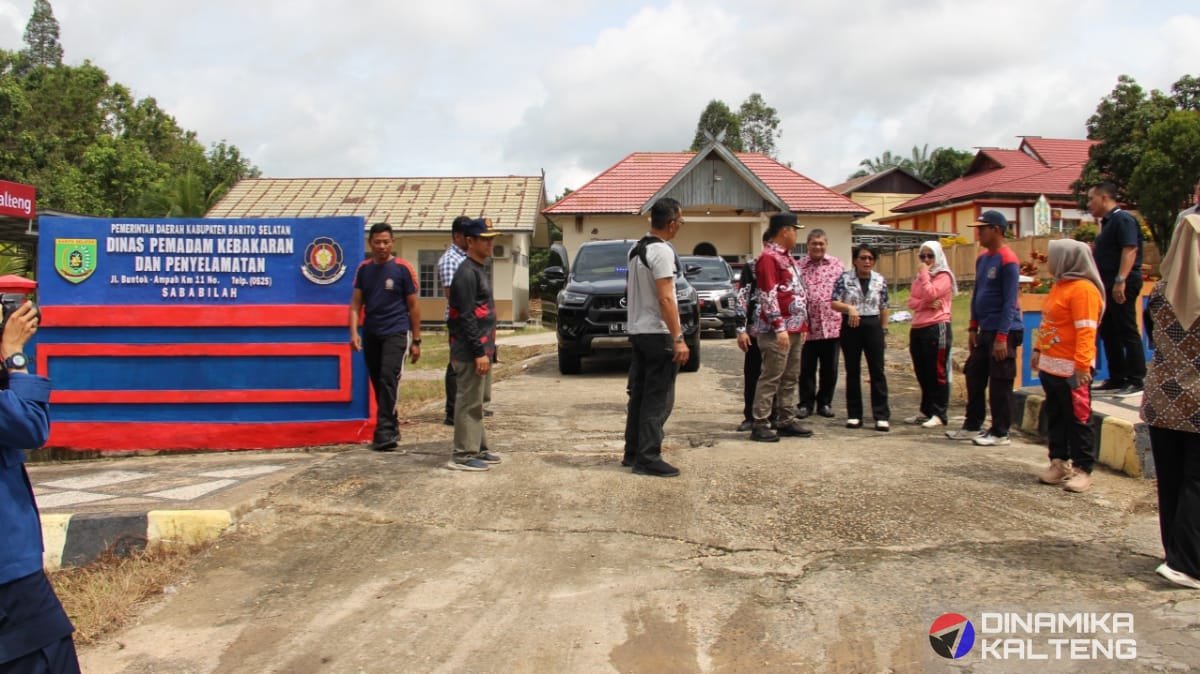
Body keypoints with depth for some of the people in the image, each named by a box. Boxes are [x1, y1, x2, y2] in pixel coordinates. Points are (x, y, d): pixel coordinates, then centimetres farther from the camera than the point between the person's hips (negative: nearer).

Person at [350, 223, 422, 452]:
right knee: (377, 382, 10)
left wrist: (416, 341, -1)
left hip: (395, 333, -5)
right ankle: (390, 427, 24)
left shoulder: (402, 269, -3)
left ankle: (385, 432, -15)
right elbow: (356, 303, 8)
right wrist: (354, 332, -6)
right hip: (370, 335, 5)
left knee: (388, 379, -16)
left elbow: (413, 306, 0)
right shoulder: (364, 269, 8)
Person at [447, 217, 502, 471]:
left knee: (476, 402, 15)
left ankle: (478, 449, 24)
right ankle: (463, 455, 1)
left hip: (481, 348, 10)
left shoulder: (480, 270, 16)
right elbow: (466, 317, -20)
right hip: (470, 352, -10)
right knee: (468, 402, -5)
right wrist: (479, 352, -21)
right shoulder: (467, 273, -14)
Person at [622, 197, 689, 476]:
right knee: (658, 399, -5)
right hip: (658, 334, -9)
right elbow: (665, 299, -22)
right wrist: (678, 338, -22)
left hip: (637, 331, 9)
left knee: (639, 395, 14)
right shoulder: (662, 251, -17)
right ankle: (648, 459, -3)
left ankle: (633, 453, 19)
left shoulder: (636, 249, 12)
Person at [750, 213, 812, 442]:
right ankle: (760, 424, -2)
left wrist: (803, 325, 19)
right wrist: (780, 327, -23)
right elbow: (769, 296, -20)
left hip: (795, 328, 10)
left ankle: (787, 420, 20)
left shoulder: (787, 257, 18)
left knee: (791, 378, 12)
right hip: (778, 330, -10)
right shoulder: (768, 258, -13)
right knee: (771, 378, -7)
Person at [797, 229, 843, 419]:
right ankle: (806, 403, 18)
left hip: (831, 324, 1)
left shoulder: (837, 264, 4)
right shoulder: (799, 266, 0)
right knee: (806, 368, 6)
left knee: (829, 369, 9)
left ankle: (825, 403, 22)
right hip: (807, 325, -1)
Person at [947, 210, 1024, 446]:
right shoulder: (982, 258, 12)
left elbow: (1009, 302, -17)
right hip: (985, 330, 9)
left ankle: (1000, 433, 9)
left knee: (1000, 384, -1)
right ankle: (972, 426, 23)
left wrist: (1002, 337, -19)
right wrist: (973, 328, 15)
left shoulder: (1008, 260, -14)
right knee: (974, 377, 13)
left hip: (1003, 332, -9)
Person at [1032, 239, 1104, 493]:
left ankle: (1082, 470, 6)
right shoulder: (1058, 285, 14)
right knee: (1055, 417, 14)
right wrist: (1038, 349, 19)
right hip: (1050, 366, 9)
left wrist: (1082, 363, -25)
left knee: (1078, 419, -1)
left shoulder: (1083, 289, -15)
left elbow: (1086, 331, -21)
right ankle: (1059, 462, 24)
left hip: (1071, 370, -9)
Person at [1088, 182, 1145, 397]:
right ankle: (1117, 379, 20)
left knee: (1127, 333, -6)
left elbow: (1130, 250, -22)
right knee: (1108, 332, 12)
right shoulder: (1108, 222, 18)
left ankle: (1135, 381, -1)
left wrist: (1121, 280, -28)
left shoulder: (1122, 219, -12)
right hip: (1109, 286, 10)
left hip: (1121, 286, -10)